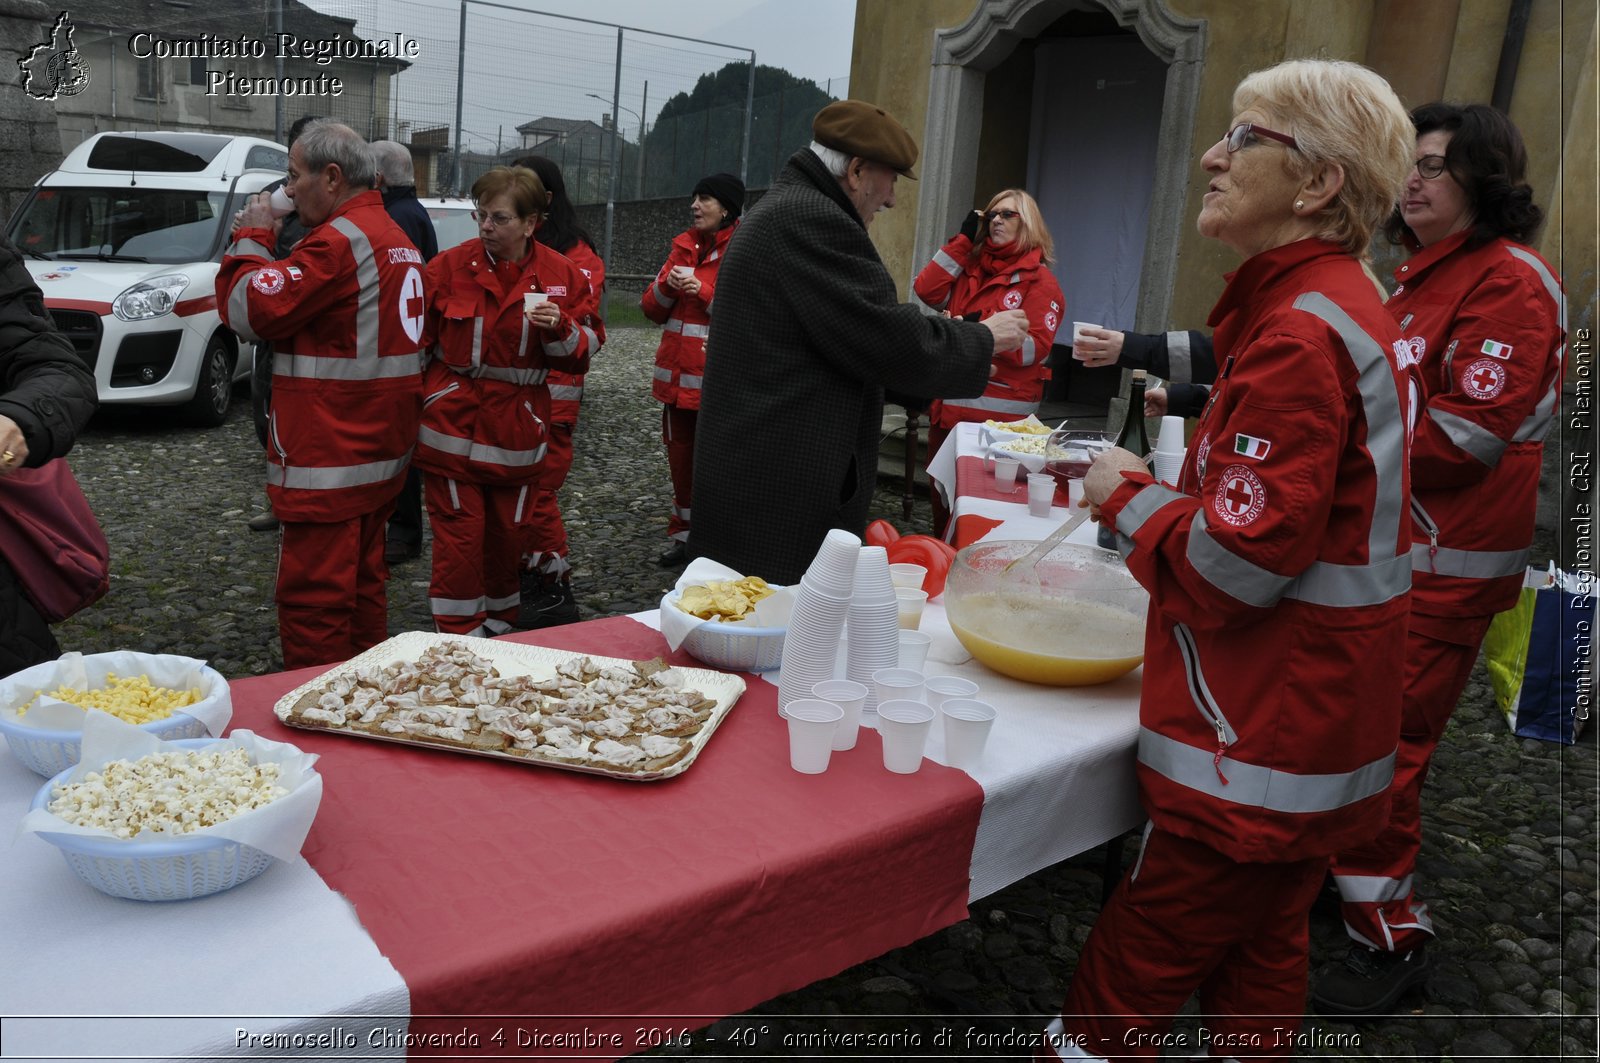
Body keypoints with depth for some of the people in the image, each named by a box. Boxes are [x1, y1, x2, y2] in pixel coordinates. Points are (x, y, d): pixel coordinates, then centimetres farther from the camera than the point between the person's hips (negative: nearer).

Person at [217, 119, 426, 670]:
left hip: (330, 457, -10)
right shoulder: (396, 238, 16)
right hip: (382, 450, 10)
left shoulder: (339, 240, -16)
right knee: (362, 580, 18)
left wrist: (251, 238, -2)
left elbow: (249, 309, -15)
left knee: (313, 594, -5)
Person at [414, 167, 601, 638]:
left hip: (517, 428, 2)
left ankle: (498, 624, 33)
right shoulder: (451, 265, -4)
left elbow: (584, 353, 3)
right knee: (459, 531, -2)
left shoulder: (563, 275, -1)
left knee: (509, 531, 12)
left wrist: (561, 329, -18)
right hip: (454, 421, -2)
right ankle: (459, 636, 11)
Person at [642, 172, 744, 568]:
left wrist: (703, 291, -19)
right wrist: (667, 286, -7)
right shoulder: (684, 246, 13)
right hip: (677, 374, 7)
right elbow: (653, 310, 13)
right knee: (680, 459, 13)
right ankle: (683, 534, 26)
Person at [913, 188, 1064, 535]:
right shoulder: (970, 267, 14)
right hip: (948, 403, 6)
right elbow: (927, 291, -2)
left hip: (999, 410, -6)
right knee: (941, 497, 14)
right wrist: (964, 239, 1)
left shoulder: (1039, 280, -3)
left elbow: (1036, 347, -12)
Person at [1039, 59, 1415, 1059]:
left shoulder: (1301, 333, -21)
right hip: (1311, 730, 10)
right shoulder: (1349, 309, 12)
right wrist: (1156, 486, 8)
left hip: (1259, 745, -10)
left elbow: (1233, 567, -24)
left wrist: (1126, 495, -8)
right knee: (1260, 958, 23)